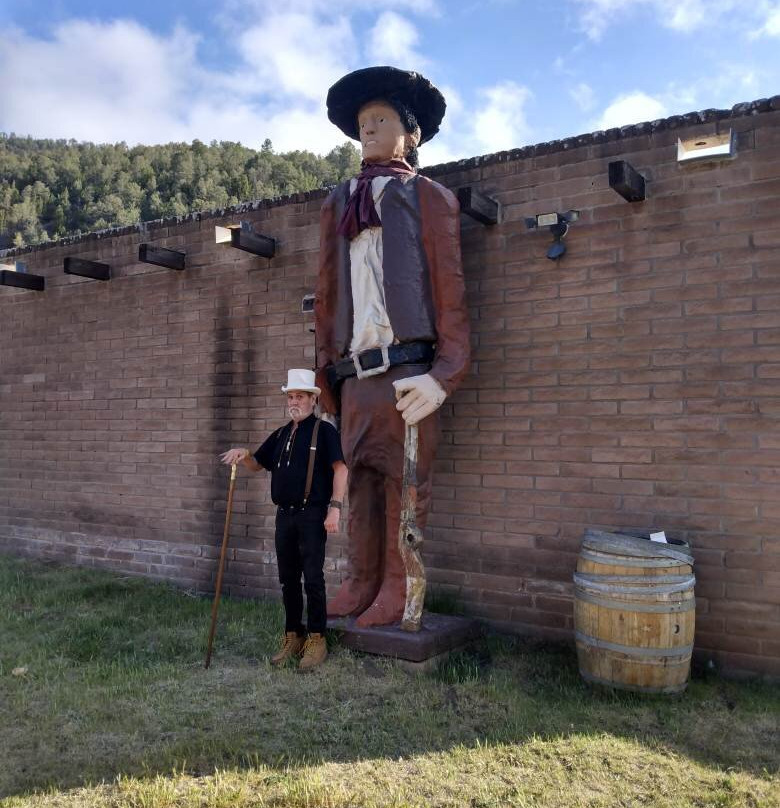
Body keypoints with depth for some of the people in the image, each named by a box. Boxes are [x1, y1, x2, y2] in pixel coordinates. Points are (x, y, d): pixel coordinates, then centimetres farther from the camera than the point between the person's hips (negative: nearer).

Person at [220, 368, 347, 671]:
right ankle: (293, 637, 22)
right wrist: (243, 455, -1)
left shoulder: (323, 431, -4)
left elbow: (340, 469, -10)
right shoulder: (280, 434, 16)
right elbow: (257, 464, 22)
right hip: (284, 515, 7)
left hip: (312, 515, -7)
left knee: (313, 579, -4)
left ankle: (316, 640, 6)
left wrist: (335, 507, -18)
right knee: (288, 580, 11)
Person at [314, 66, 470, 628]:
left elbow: (450, 288, 0)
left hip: (407, 367, -4)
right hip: (356, 370, 5)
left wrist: (446, 373, -10)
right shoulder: (338, 204, 21)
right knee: (363, 478, 6)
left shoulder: (431, 197, 9)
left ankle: (399, 592, 4)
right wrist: (327, 366, 13)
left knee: (404, 479, -4)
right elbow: (327, 292, 20)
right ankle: (360, 587, 13)